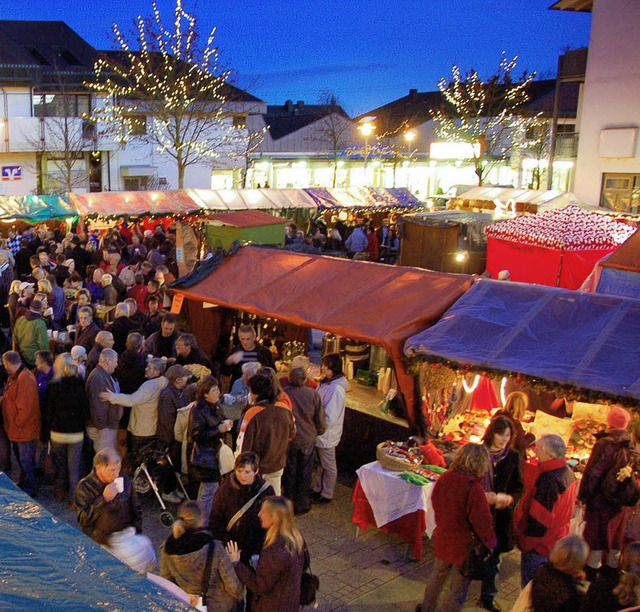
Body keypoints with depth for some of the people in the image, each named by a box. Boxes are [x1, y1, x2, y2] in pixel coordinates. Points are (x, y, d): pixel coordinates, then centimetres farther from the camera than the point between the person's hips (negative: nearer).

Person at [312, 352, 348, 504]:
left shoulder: (336, 389, -27)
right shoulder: (325, 383, 3)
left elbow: (330, 418, -27)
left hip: (326, 436, -9)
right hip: (319, 434, 9)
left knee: (328, 466, 10)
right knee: (319, 464, 23)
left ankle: (327, 494, 26)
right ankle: (318, 489, 40)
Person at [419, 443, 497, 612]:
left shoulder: (444, 478, -8)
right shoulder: (473, 488, -29)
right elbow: (482, 521, -24)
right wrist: (491, 542, -7)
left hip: (442, 539, 7)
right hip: (464, 546, -7)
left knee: (437, 576, 29)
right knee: (458, 589, 12)